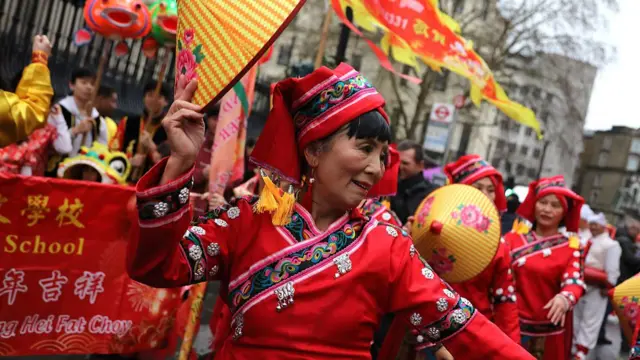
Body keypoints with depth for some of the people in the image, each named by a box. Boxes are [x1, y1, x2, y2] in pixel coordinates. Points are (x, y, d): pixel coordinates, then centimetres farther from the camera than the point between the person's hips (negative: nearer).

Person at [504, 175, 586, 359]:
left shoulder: (572, 247, 1)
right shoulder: (514, 238, 4)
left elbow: (574, 281, -13)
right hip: (511, 325, 0)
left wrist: (565, 297, -34)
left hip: (549, 331, 0)